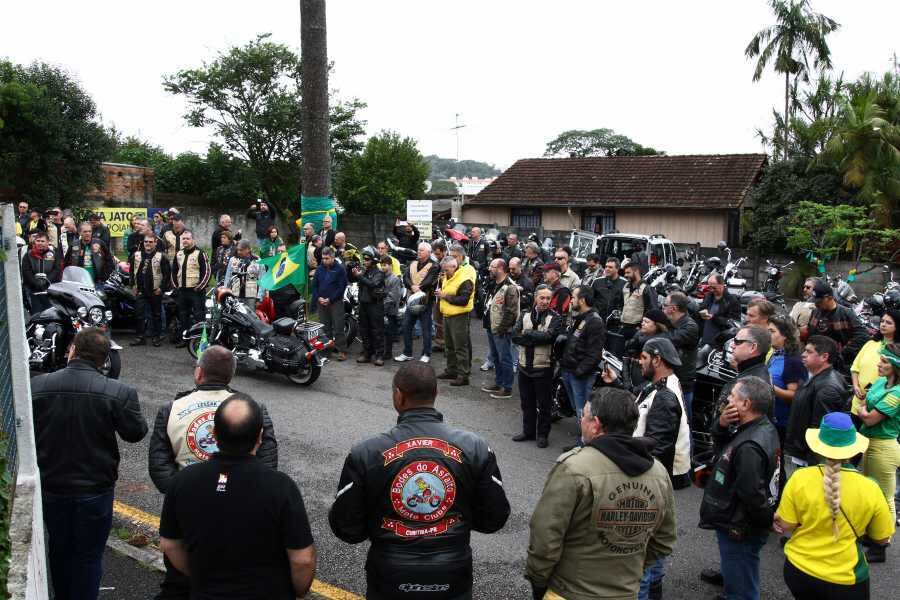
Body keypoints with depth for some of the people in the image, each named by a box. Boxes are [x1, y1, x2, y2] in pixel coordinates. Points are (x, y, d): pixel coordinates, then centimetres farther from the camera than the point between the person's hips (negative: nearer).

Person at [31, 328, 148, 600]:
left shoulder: (37, 386, -13)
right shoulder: (119, 393, -21)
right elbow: (135, 433, -9)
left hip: (51, 486, 3)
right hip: (95, 488, -3)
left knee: (59, 549, 25)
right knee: (89, 555, 13)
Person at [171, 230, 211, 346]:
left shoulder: (200, 253, -7)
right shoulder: (178, 254, 13)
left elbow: (206, 271, -11)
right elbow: (174, 271, 22)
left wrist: (199, 287, -14)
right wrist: (175, 286, 12)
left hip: (195, 291, -7)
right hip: (181, 291, 7)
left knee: (198, 316, -5)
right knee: (183, 316, 12)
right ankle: (185, 338, 21)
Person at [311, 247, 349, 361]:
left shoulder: (340, 269, -4)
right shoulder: (319, 269, 10)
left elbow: (342, 286, -8)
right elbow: (314, 285, 13)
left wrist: (330, 299, -12)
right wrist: (318, 298, -4)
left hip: (336, 302, -4)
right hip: (321, 303, 4)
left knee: (338, 328, -6)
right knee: (325, 328, 9)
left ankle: (342, 351, -2)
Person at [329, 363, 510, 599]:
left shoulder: (365, 454, -15)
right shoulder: (475, 448, -10)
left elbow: (345, 527, -9)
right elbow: (495, 518, -3)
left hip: (390, 580, -1)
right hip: (453, 579, 1)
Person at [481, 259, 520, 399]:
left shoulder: (510, 287, -18)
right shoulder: (495, 285, 13)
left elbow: (511, 311, -21)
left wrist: (501, 328, -19)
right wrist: (488, 324, 17)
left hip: (501, 331, -10)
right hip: (492, 329, 10)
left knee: (504, 359, -1)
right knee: (495, 358, 19)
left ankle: (507, 388, 7)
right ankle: (498, 383, 31)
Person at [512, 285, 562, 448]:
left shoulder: (555, 318, -5)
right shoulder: (525, 315, 6)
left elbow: (548, 336, -23)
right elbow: (515, 336, -7)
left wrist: (527, 333, -14)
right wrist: (537, 338, -18)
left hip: (543, 367, -4)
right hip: (525, 365, 4)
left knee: (544, 404, 7)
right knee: (527, 402, 16)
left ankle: (543, 434, 20)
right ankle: (528, 431, 30)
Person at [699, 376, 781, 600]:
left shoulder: (749, 447, -33)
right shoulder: (764, 427, 0)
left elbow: (752, 495, -32)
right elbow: (719, 446, 9)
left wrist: (766, 521, -13)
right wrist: (721, 425, -12)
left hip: (739, 531, -10)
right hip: (741, 525, 10)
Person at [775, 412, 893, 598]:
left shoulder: (800, 478, -17)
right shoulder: (869, 489, -15)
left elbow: (785, 526, -10)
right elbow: (882, 539, -2)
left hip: (799, 569, 1)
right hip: (845, 578, 0)